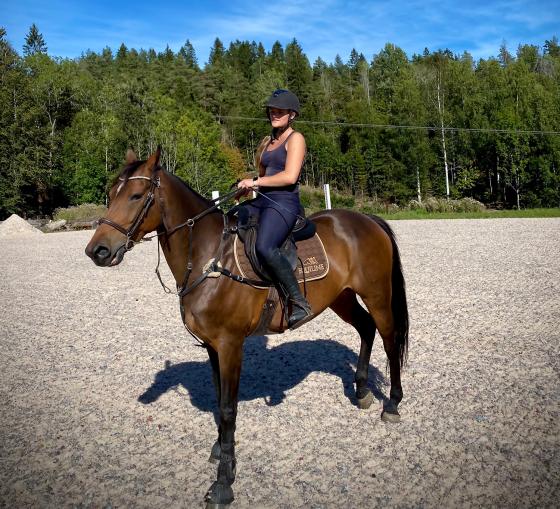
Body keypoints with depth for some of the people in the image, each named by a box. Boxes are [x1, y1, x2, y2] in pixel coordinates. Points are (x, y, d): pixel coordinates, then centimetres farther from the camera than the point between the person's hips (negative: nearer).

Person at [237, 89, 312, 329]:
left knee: (265, 247, -33)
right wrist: (247, 185, 10)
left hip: (284, 202, -9)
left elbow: (290, 176, -16)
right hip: (262, 201, 9)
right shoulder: (268, 142, 23)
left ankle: (300, 304, -26)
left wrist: (256, 182, -11)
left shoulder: (295, 138, -2)